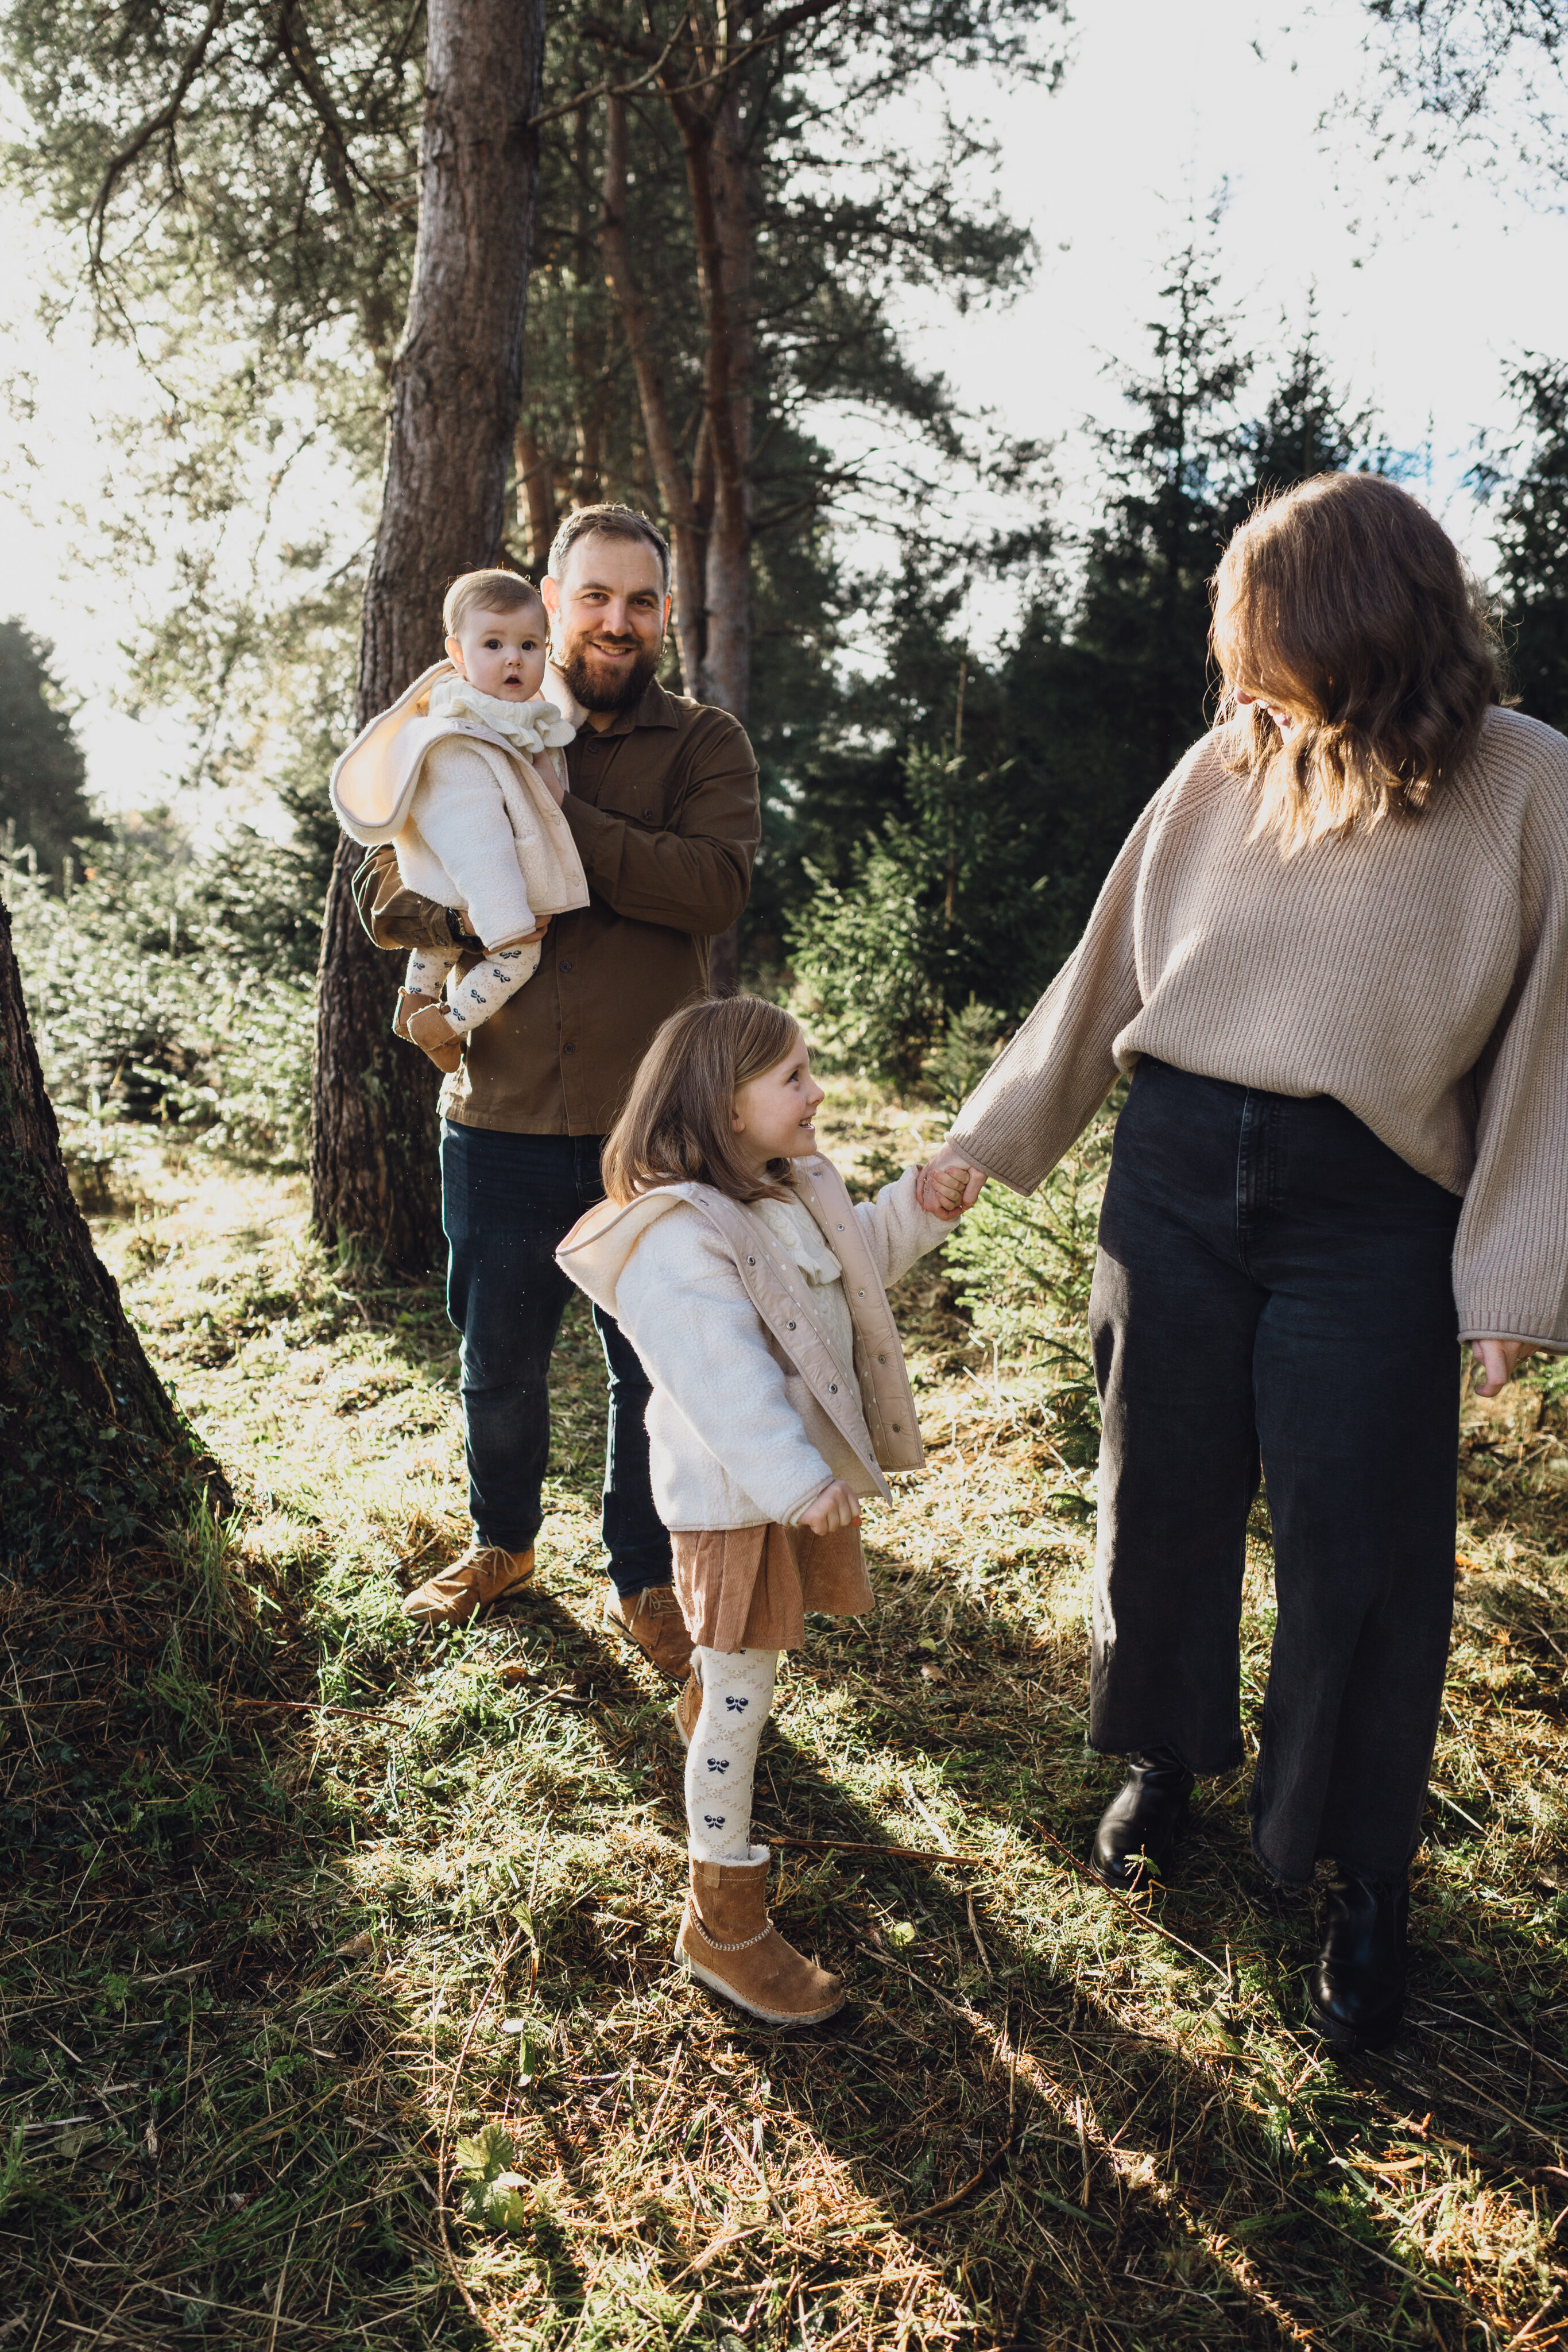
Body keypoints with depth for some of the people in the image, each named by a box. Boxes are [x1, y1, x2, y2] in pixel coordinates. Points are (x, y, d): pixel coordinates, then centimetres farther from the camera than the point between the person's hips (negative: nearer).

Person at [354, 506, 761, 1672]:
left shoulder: (705, 744, 2)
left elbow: (715, 885, -17)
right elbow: (387, 891, 3)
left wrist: (557, 819, -20)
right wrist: (474, 908, -19)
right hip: (503, 1118, 2)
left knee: (654, 1370, 9)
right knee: (498, 1363, 16)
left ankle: (644, 1581, 30)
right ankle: (504, 1541, 42)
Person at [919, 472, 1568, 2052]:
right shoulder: (1230, 763, 2)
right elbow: (1111, 971, 9)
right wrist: (987, 1142, 11)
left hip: (1368, 1213, -3)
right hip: (1176, 1171, 3)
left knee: (1357, 1549, 4)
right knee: (1164, 1494, 14)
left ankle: (1366, 1874, 26)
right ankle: (1169, 1755, 39)